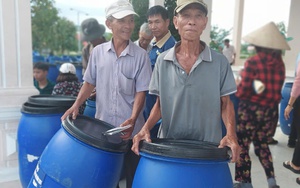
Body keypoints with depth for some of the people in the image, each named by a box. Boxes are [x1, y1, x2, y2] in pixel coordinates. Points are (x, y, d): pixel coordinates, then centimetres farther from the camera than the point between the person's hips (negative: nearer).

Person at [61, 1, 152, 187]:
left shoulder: (141, 55, -7)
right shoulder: (98, 52, 1)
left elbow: (141, 92, -7)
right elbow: (90, 83, 10)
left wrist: (132, 119, -21)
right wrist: (76, 105, -5)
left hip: (130, 130, -2)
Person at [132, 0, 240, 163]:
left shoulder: (219, 61, -5)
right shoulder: (162, 61, -2)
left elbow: (226, 103, 2)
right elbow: (160, 104, 4)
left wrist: (231, 134, -15)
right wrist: (146, 128, -12)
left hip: (208, 149, -1)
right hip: (168, 146, 1)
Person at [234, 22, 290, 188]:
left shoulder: (253, 62, -14)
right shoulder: (279, 64, 2)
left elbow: (243, 91, -16)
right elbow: (276, 89, 8)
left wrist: (236, 86, 3)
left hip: (250, 109, -6)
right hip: (271, 110, 6)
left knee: (242, 146, 10)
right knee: (262, 144, 24)